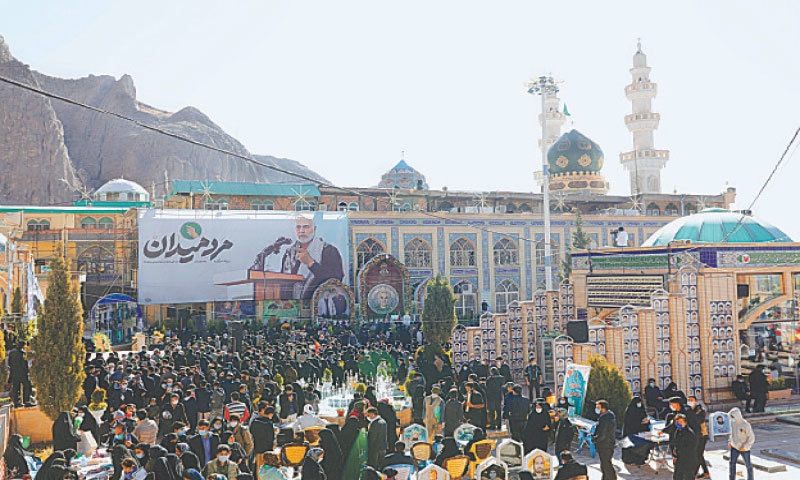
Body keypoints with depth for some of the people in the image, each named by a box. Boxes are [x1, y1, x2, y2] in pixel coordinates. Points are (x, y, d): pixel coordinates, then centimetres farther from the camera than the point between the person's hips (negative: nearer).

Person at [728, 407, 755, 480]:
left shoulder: (746, 424, -21)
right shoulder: (732, 422, -3)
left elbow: (751, 437, -15)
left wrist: (745, 447, -18)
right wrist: (729, 442, 4)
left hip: (744, 448, -4)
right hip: (734, 447, 4)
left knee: (748, 464, 11)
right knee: (732, 463, -3)